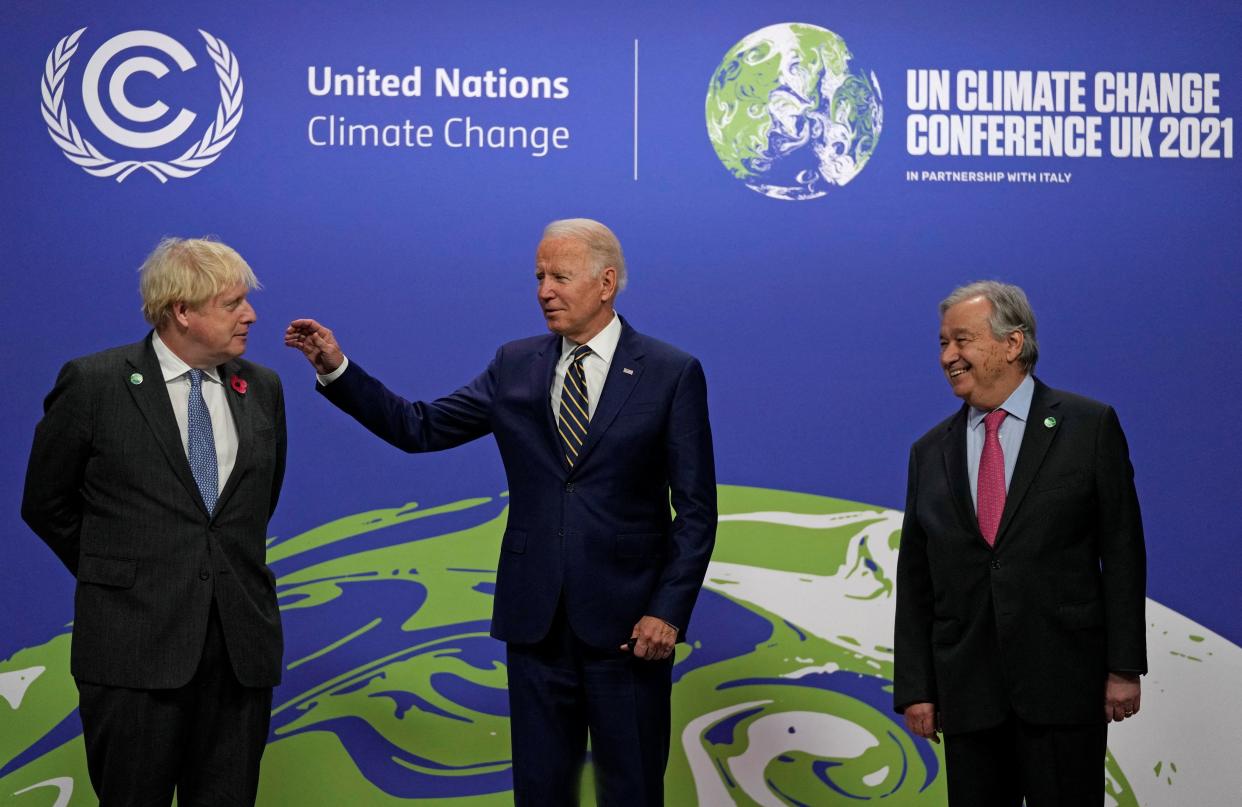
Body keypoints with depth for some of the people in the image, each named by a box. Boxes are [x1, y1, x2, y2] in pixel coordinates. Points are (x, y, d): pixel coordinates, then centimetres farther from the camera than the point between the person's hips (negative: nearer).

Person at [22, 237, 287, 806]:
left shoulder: (262, 389, 8)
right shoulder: (93, 383, -4)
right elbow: (45, 505, 5)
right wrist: (112, 570, 9)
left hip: (240, 642, 4)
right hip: (136, 644, -4)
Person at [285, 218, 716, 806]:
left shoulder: (672, 374, -4)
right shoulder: (516, 366, 6)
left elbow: (696, 510, -5)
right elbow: (419, 428, 5)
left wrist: (669, 611, -12)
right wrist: (336, 369, -5)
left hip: (626, 621, -3)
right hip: (536, 619, 3)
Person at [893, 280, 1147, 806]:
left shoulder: (1090, 427, 0)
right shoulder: (930, 452, 10)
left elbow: (1122, 552, -2)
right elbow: (915, 580, 10)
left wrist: (1125, 667, -6)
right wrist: (914, 687, 5)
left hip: (1064, 683, -3)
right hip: (967, 692, 3)